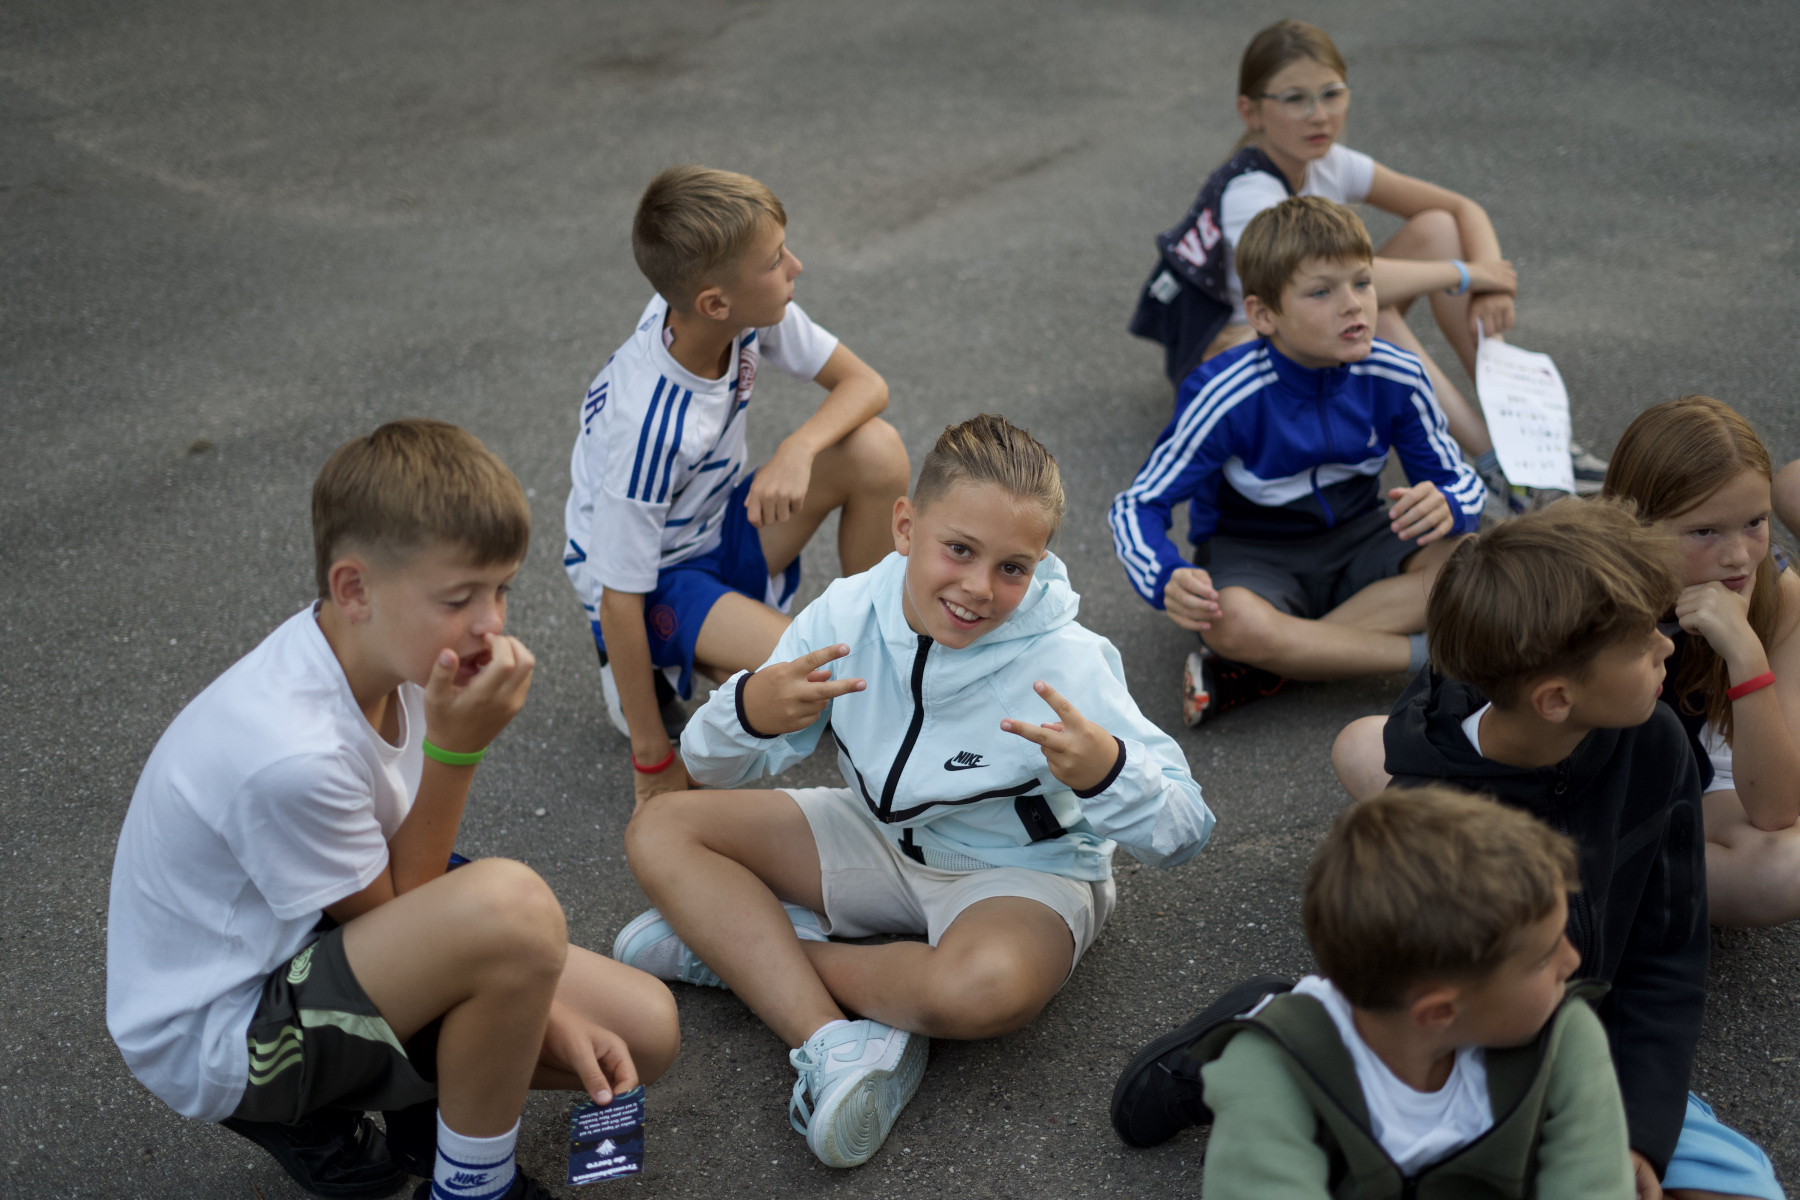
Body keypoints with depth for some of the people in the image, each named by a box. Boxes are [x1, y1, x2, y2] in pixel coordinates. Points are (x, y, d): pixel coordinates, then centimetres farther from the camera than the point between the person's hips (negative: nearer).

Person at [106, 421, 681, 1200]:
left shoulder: (383, 652, -8)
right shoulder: (290, 753, -34)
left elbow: (410, 871, 1)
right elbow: (396, 913, -17)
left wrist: (538, 1008, -7)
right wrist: (455, 749, -28)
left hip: (319, 938, 9)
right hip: (216, 1036, -8)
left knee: (644, 1033, 2)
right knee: (509, 902, -35)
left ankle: (343, 1116, 11)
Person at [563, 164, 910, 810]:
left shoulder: (747, 311, -18)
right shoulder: (647, 424, -35)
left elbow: (864, 384, -10)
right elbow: (620, 600, -29)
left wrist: (798, 450, -32)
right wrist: (653, 760, -22)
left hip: (721, 523, 7)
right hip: (649, 575, -7)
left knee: (878, 451, -17)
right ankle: (646, 671, -1)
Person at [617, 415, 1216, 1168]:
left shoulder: (1063, 666, -24)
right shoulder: (850, 613, -16)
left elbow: (1184, 833, -21)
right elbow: (709, 766, -8)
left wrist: (1105, 774, -43)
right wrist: (750, 711, -32)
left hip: (1020, 872, -4)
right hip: (882, 840, 5)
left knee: (983, 987, -40)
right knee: (661, 830, -8)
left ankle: (736, 943, -14)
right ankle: (837, 1044, -23)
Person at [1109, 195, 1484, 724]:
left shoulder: (1395, 378, -13)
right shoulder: (1225, 397, -22)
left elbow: (1458, 478, 0)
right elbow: (1137, 505, -18)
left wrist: (1446, 506, -26)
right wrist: (1169, 580, -39)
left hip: (1354, 541, 4)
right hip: (1250, 555, -4)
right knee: (1232, 621, -38)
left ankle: (1263, 670, -28)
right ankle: (1432, 655, -24)